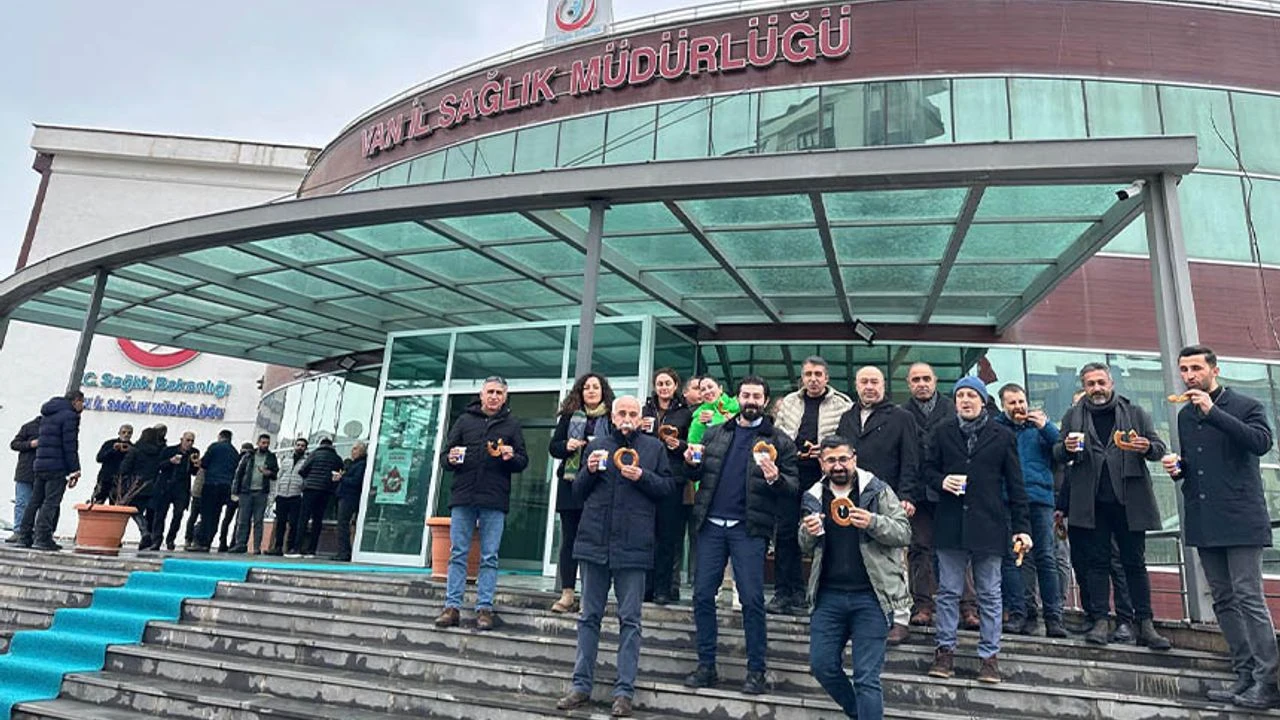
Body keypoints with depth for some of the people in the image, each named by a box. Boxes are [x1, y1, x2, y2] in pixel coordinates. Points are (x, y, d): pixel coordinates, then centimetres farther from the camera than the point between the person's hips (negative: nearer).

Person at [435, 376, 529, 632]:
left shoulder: (511, 424, 10)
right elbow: (444, 455, 13)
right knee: (458, 554, 4)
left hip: (495, 500, -1)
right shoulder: (464, 420, 13)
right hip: (463, 497, 1)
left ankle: (485, 608, 9)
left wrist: (512, 457, -13)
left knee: (490, 557, 2)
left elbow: (524, 461, 9)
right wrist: (450, 459, -9)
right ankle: (452, 606, 10)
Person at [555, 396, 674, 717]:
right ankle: (581, 685, 21)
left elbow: (668, 487, 2)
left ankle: (624, 691, 12)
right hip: (595, 542, 3)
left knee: (629, 620, 4)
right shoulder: (596, 445, 10)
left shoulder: (654, 447, 4)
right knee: (589, 616, 11)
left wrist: (642, 477, -13)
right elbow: (578, 491, 13)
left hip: (633, 546, -2)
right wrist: (589, 471, -7)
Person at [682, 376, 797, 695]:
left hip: (749, 528, -3)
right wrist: (692, 463, -5)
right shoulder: (715, 434, 14)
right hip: (711, 525, 3)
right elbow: (698, 475, 17)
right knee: (703, 594, 5)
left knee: (752, 599, -1)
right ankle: (706, 666, 18)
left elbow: (792, 485, -1)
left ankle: (756, 671, 13)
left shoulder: (778, 441, 4)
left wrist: (775, 478, -22)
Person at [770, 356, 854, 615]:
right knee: (785, 532, 3)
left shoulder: (842, 404, 2)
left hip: (824, 476, -3)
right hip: (791, 473, 3)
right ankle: (784, 592, 13)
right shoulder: (789, 402, 15)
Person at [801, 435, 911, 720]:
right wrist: (807, 532, -9)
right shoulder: (814, 497, 7)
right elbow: (806, 546, 14)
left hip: (871, 597, -4)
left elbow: (904, 533, -6)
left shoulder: (878, 490, -4)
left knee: (867, 677, -2)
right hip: (829, 595, 4)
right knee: (822, 665, 10)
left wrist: (873, 522, -24)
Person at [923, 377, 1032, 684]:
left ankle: (989, 655, 16)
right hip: (950, 524, 1)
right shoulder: (942, 433, 8)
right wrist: (941, 481, -10)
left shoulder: (1002, 436, 4)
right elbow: (928, 468, 14)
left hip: (989, 524, -1)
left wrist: (1022, 526, 1)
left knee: (990, 594, 7)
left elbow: (1015, 484, 4)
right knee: (948, 591, 7)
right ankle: (945, 650, 16)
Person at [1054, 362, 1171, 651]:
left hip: (1129, 499, 0)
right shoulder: (1073, 416, 10)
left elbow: (1159, 448, 9)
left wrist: (1148, 447, -14)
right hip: (1091, 501, 0)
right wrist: (1067, 448, -14)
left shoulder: (1135, 413, 10)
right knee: (1097, 562, 4)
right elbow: (1057, 453, 10)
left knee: (1135, 562, 5)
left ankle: (1145, 625, 11)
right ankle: (1100, 622, 7)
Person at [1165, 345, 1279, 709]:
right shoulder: (1185, 415, 16)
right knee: (1223, 601, 9)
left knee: (1249, 598, -7)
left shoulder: (1245, 406, -1)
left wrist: (1213, 412, -21)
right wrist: (1178, 467, 3)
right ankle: (1244, 675, 17)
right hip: (1204, 521, 6)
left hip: (1240, 518, -6)